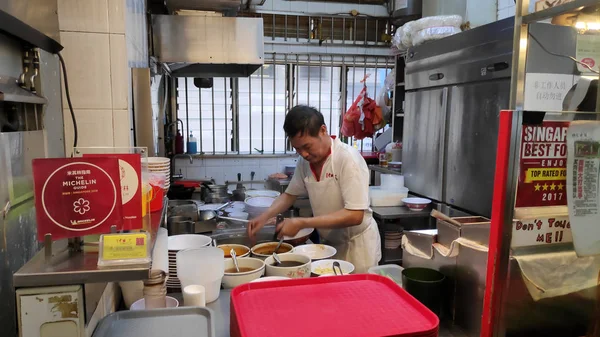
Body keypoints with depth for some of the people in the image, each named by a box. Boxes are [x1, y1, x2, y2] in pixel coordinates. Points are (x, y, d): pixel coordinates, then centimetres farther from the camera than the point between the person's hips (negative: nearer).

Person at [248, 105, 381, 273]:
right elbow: (290, 194, 8)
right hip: (329, 244, 5)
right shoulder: (305, 160, -6)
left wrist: (302, 223, -29)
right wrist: (265, 216, -9)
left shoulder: (348, 158, -24)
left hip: (356, 246, -5)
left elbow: (355, 216, -28)